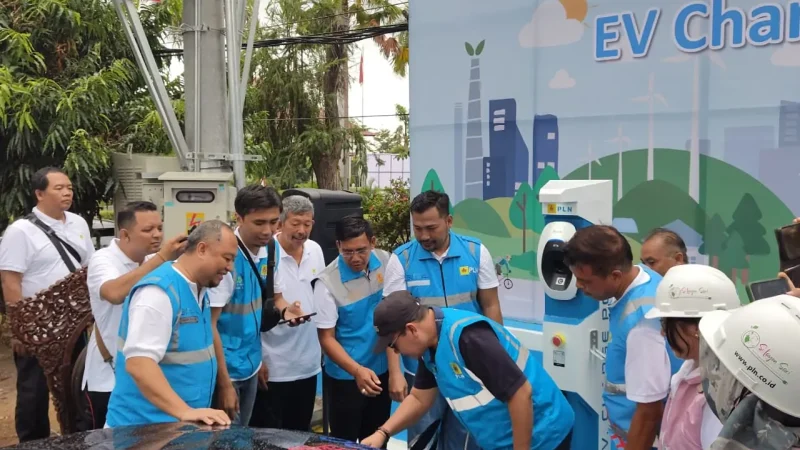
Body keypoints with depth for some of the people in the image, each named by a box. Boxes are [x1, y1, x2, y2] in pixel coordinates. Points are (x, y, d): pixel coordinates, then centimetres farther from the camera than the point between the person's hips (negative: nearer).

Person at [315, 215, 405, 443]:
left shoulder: (386, 262, -9)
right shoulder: (328, 282, -19)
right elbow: (326, 338, -14)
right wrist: (357, 370, -28)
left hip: (382, 369, 4)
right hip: (345, 376, -3)